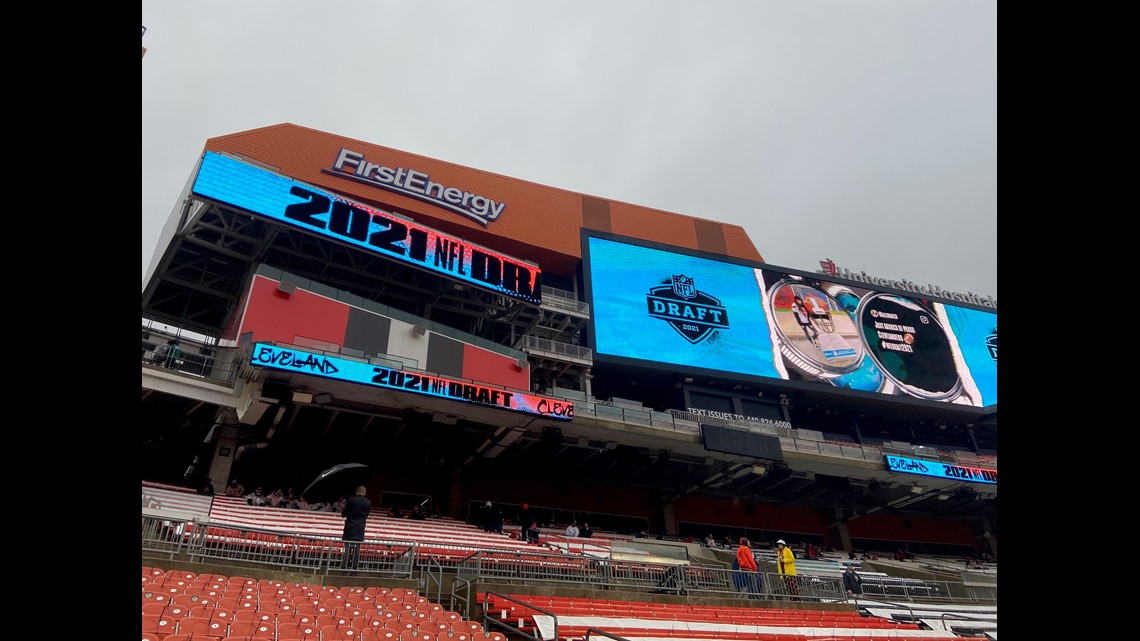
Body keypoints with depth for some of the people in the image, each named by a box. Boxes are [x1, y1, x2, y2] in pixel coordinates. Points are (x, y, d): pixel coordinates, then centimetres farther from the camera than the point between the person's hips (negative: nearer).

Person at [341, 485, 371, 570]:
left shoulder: (351, 500, -7)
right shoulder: (368, 503, 1)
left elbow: (344, 514, 0)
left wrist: (343, 511, 21)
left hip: (350, 527, -2)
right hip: (361, 528, 2)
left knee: (348, 547, 1)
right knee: (357, 549, 6)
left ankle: (344, 567, -2)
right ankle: (354, 567, 4)